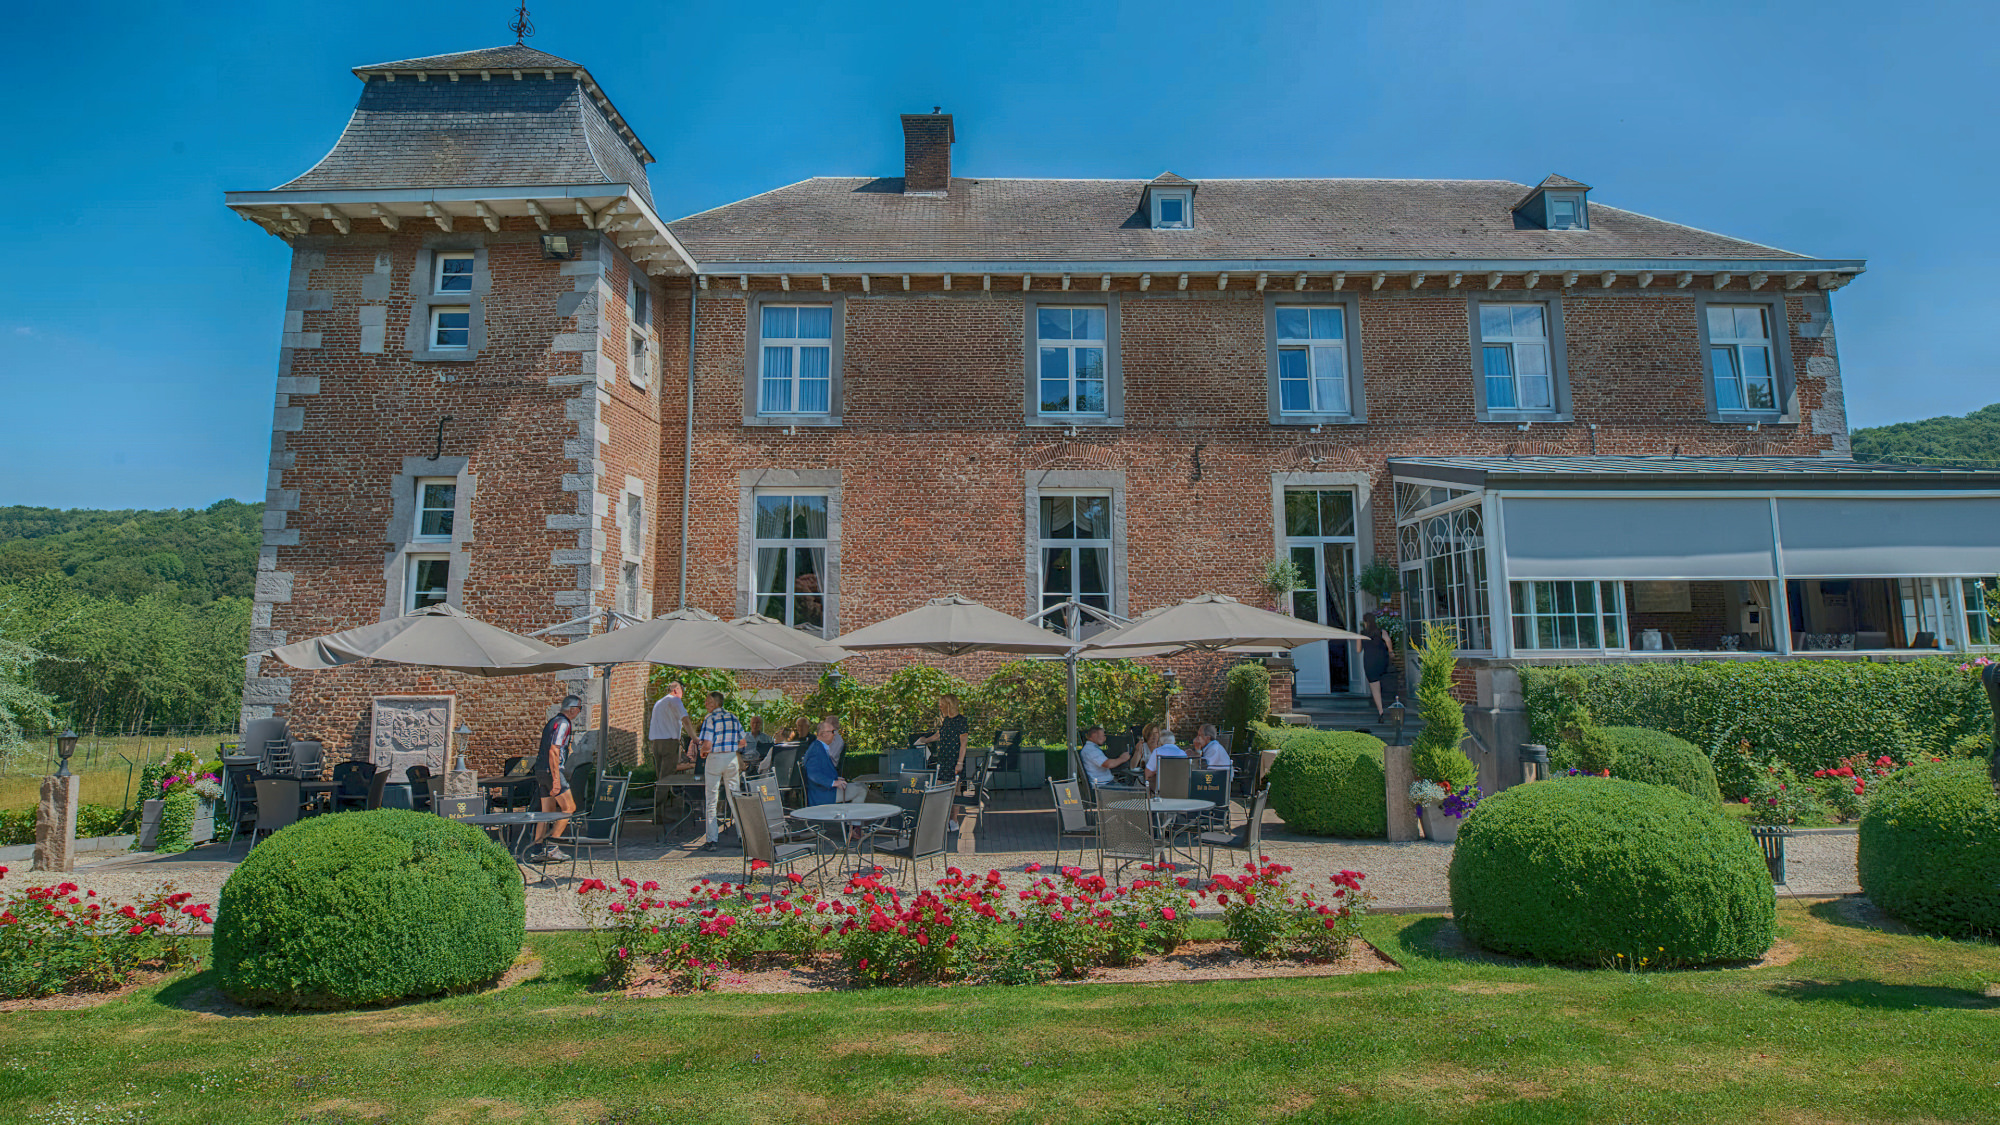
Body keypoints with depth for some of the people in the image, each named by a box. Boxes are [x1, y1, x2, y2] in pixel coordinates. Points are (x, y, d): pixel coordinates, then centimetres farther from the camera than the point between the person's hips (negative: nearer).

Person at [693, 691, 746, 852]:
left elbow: (707, 745, -17)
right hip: (732, 759, 4)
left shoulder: (710, 719, -10)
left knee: (711, 800, 3)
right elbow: (742, 742, 9)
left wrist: (702, 752, 3)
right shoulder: (734, 718, 6)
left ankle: (712, 840, 1)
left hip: (715, 759, -4)